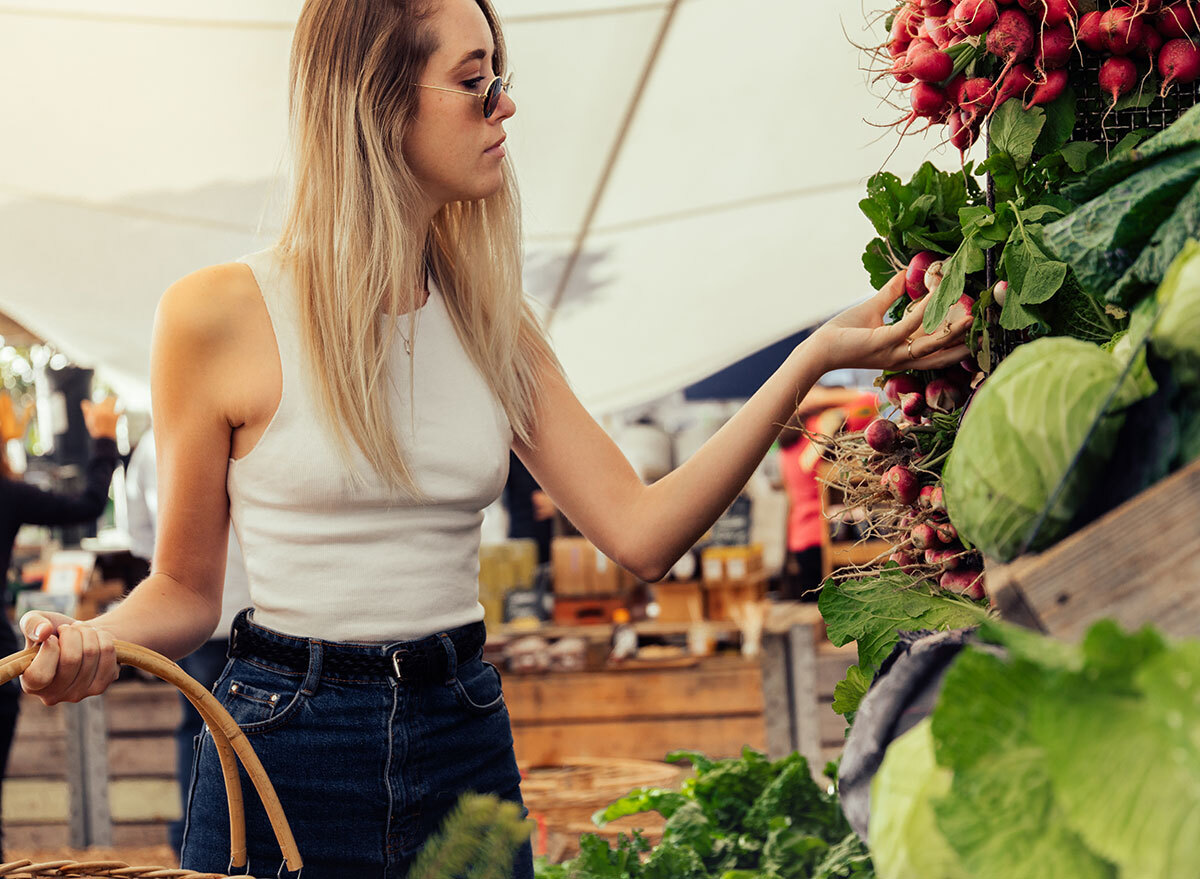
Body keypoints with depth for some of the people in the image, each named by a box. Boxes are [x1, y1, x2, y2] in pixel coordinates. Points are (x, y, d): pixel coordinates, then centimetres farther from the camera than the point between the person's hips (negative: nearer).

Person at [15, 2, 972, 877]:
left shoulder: (492, 323, 6)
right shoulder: (220, 315, -7)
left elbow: (640, 531, -3)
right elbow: (185, 587, 0)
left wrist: (812, 359, -9)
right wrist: (94, 646, -21)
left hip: (466, 742, 4)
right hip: (284, 745, -4)